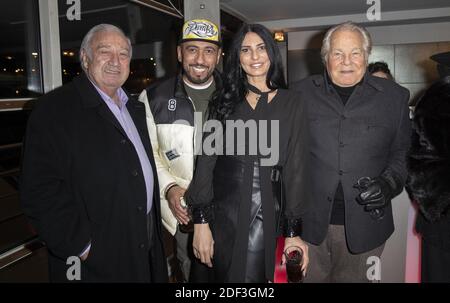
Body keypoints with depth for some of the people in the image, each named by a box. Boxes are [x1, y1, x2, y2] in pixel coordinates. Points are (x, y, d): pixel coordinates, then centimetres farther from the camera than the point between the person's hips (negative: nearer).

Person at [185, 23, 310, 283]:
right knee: (223, 276, 14)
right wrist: (201, 221, -4)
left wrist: (294, 231, -2)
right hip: (223, 214, 2)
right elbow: (206, 161, 1)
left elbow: (296, 168, 0)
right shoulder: (223, 102, 6)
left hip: (267, 215, -1)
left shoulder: (292, 105, 2)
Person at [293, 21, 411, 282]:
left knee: (353, 278, 17)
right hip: (309, 221, 0)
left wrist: (389, 183, -11)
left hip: (364, 226, 1)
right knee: (310, 277, 14)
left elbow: (403, 152, 8)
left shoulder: (395, 97, 4)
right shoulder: (302, 93, 3)